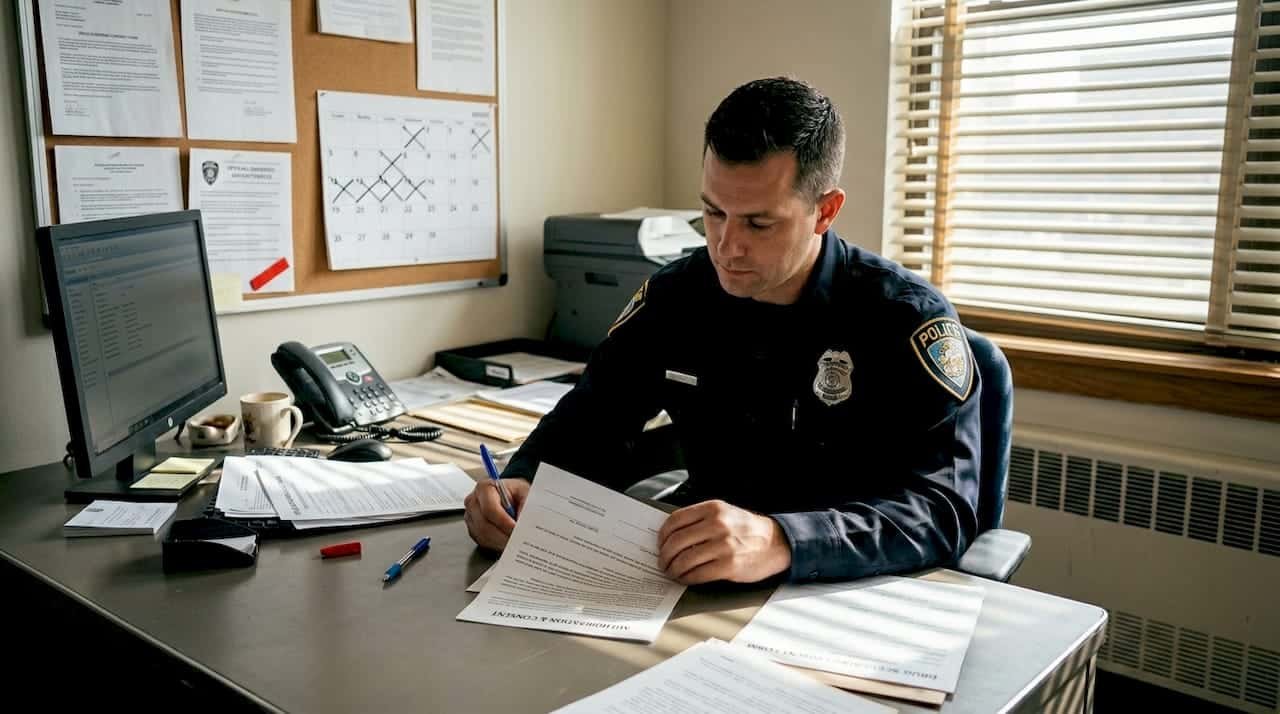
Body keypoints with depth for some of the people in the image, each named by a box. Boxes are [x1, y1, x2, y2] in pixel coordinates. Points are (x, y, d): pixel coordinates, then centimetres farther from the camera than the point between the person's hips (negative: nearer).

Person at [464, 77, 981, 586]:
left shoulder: (906, 319, -14)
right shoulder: (675, 295, 0)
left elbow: (945, 508, -23)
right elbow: (589, 419, 8)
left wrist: (780, 543, -40)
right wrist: (523, 484, -14)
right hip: (702, 591, 3)